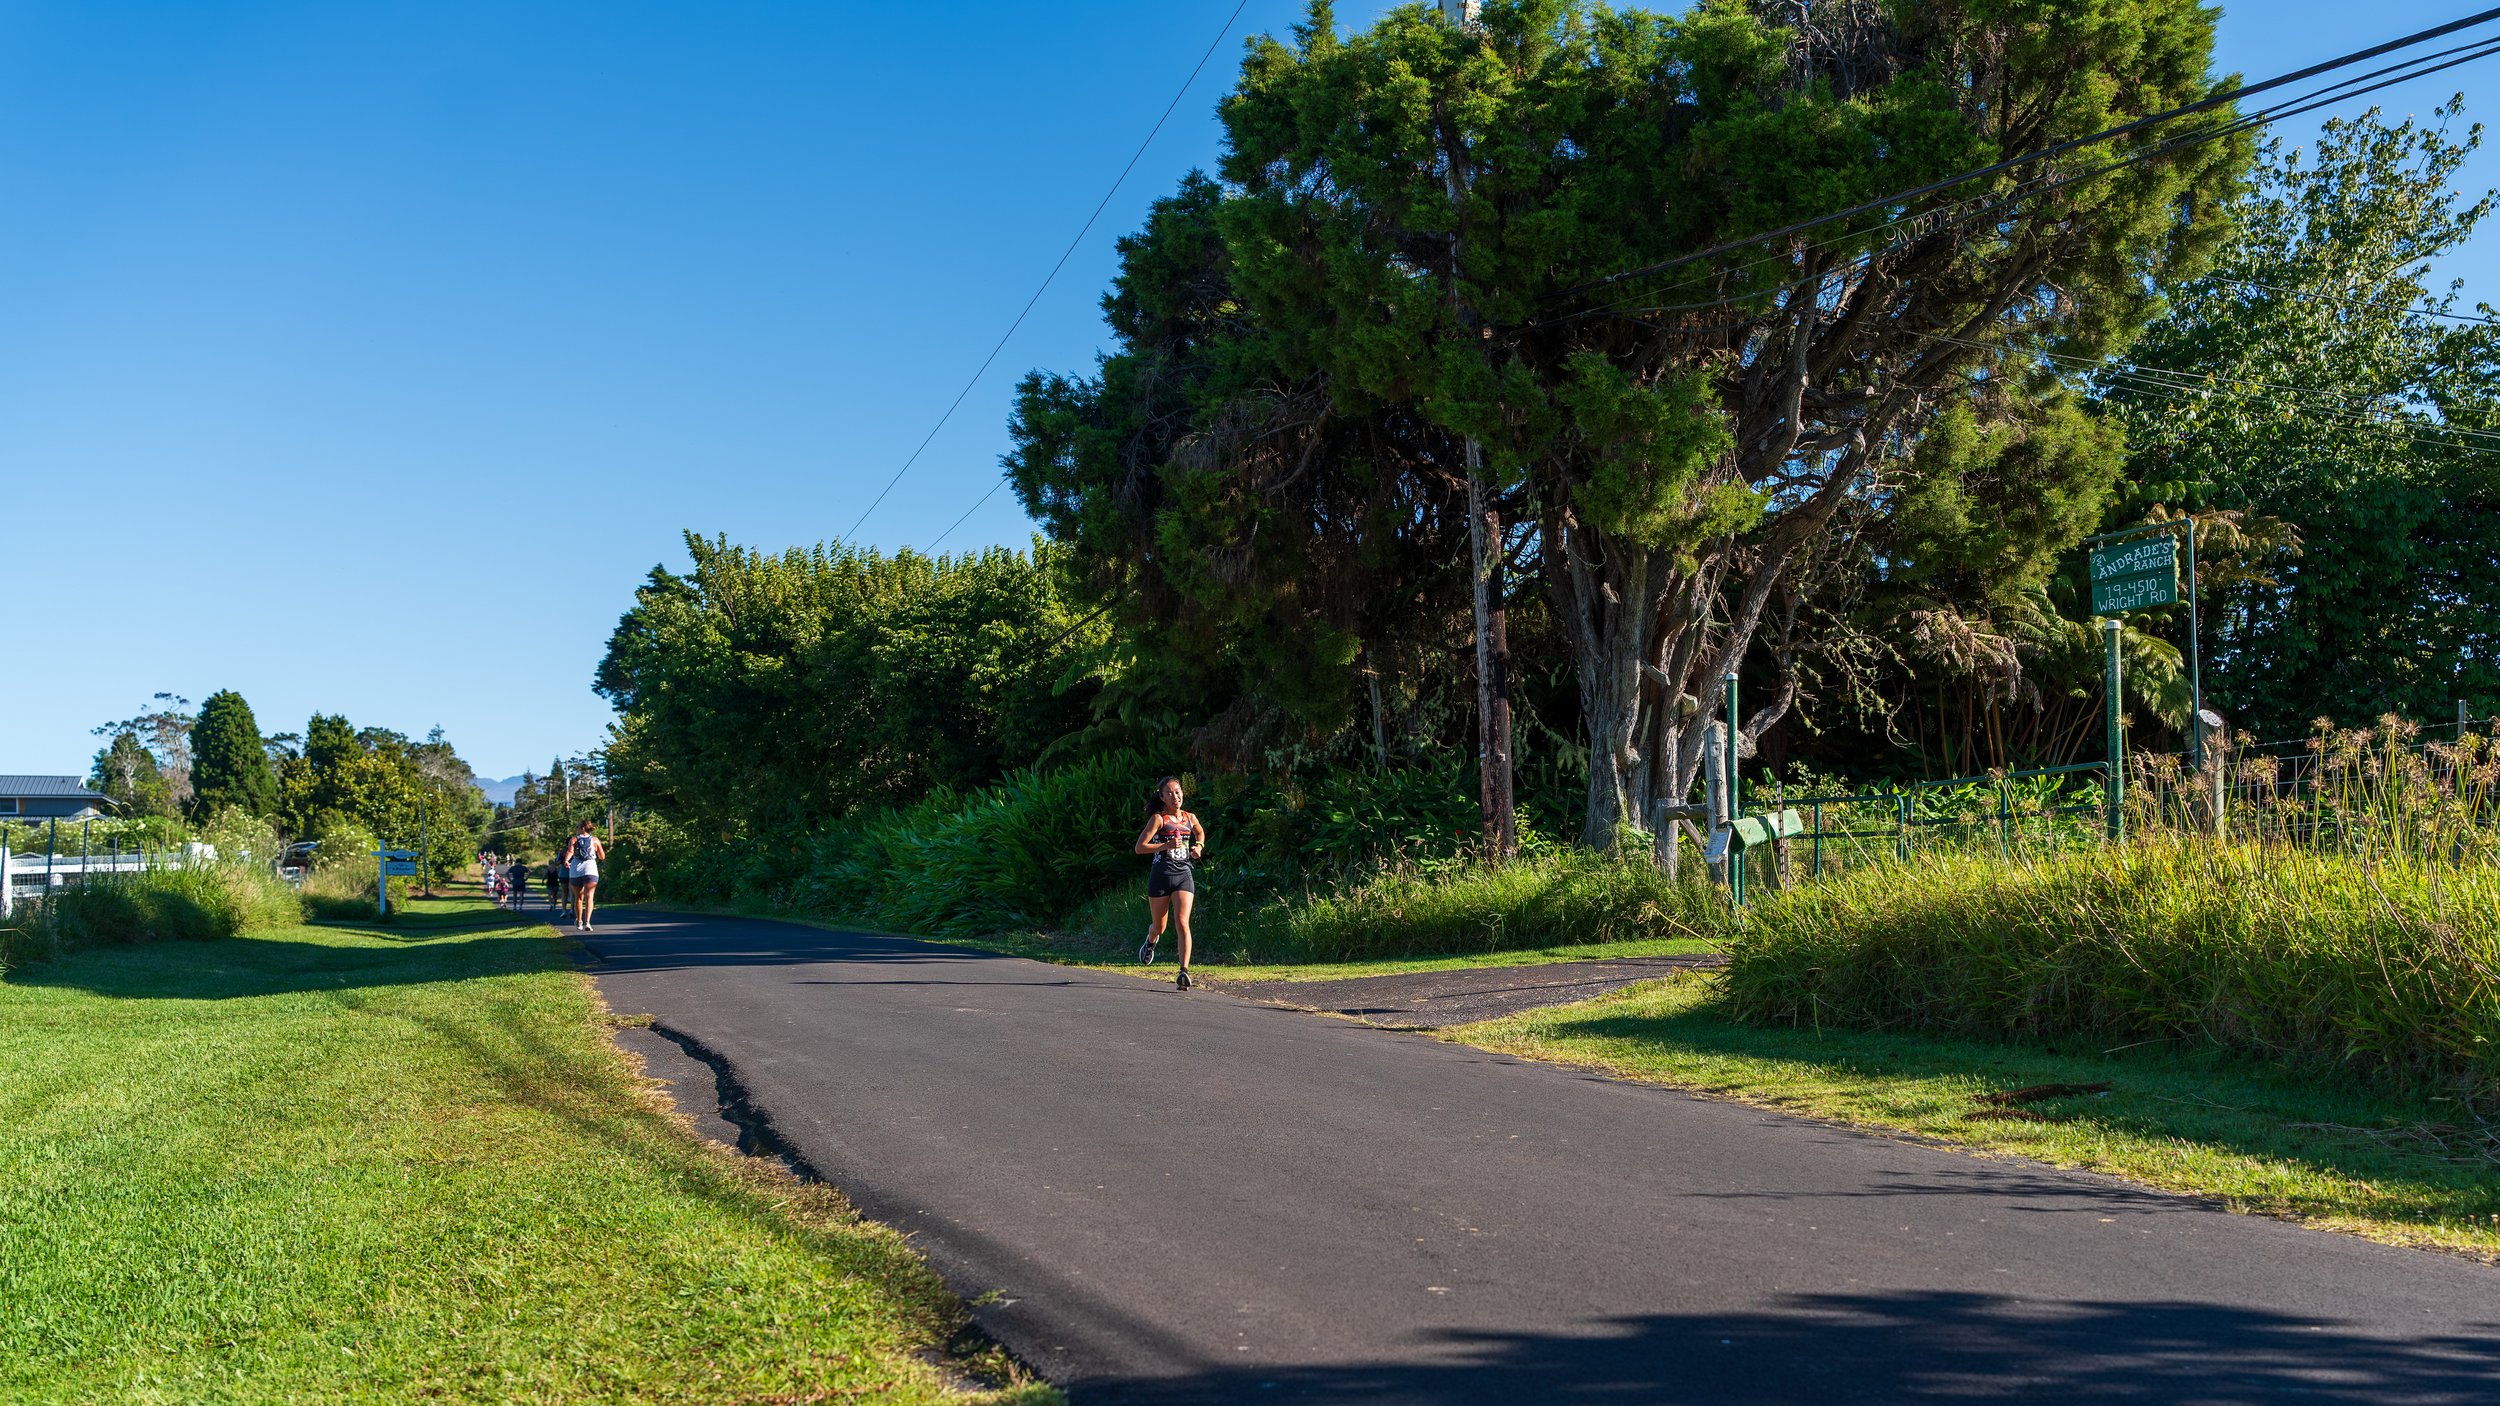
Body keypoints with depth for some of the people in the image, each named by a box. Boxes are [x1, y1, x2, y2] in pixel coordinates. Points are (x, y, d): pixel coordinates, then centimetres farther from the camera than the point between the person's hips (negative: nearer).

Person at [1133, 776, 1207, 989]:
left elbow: (1200, 832, 33)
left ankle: (1184, 970, -19)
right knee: (1159, 926, 12)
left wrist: (1199, 846, 12)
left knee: (1182, 922, -16)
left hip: (1183, 876, 2)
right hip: (1160, 876, -2)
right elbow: (1140, 847, -13)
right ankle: (1151, 940, 49)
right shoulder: (1158, 818, -6)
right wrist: (1167, 845, -21)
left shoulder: (1190, 818, 8)